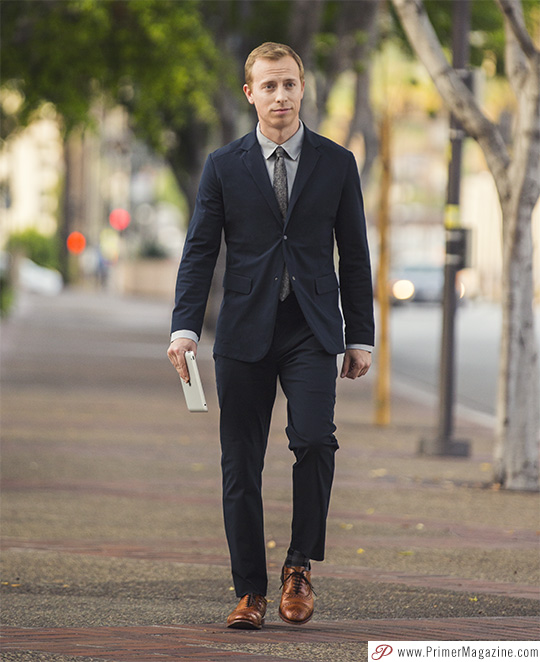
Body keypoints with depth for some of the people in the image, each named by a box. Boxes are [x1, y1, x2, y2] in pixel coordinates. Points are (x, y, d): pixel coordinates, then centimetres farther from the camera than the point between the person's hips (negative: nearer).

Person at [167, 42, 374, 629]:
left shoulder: (336, 164, 7)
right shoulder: (224, 167, 6)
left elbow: (354, 255, 10)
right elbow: (199, 252, 4)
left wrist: (361, 338, 7)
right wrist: (185, 328, -8)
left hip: (312, 332, -1)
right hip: (245, 333, 1)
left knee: (313, 438, -21)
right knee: (241, 465, 1)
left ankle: (300, 566, -4)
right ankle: (250, 591, 9)